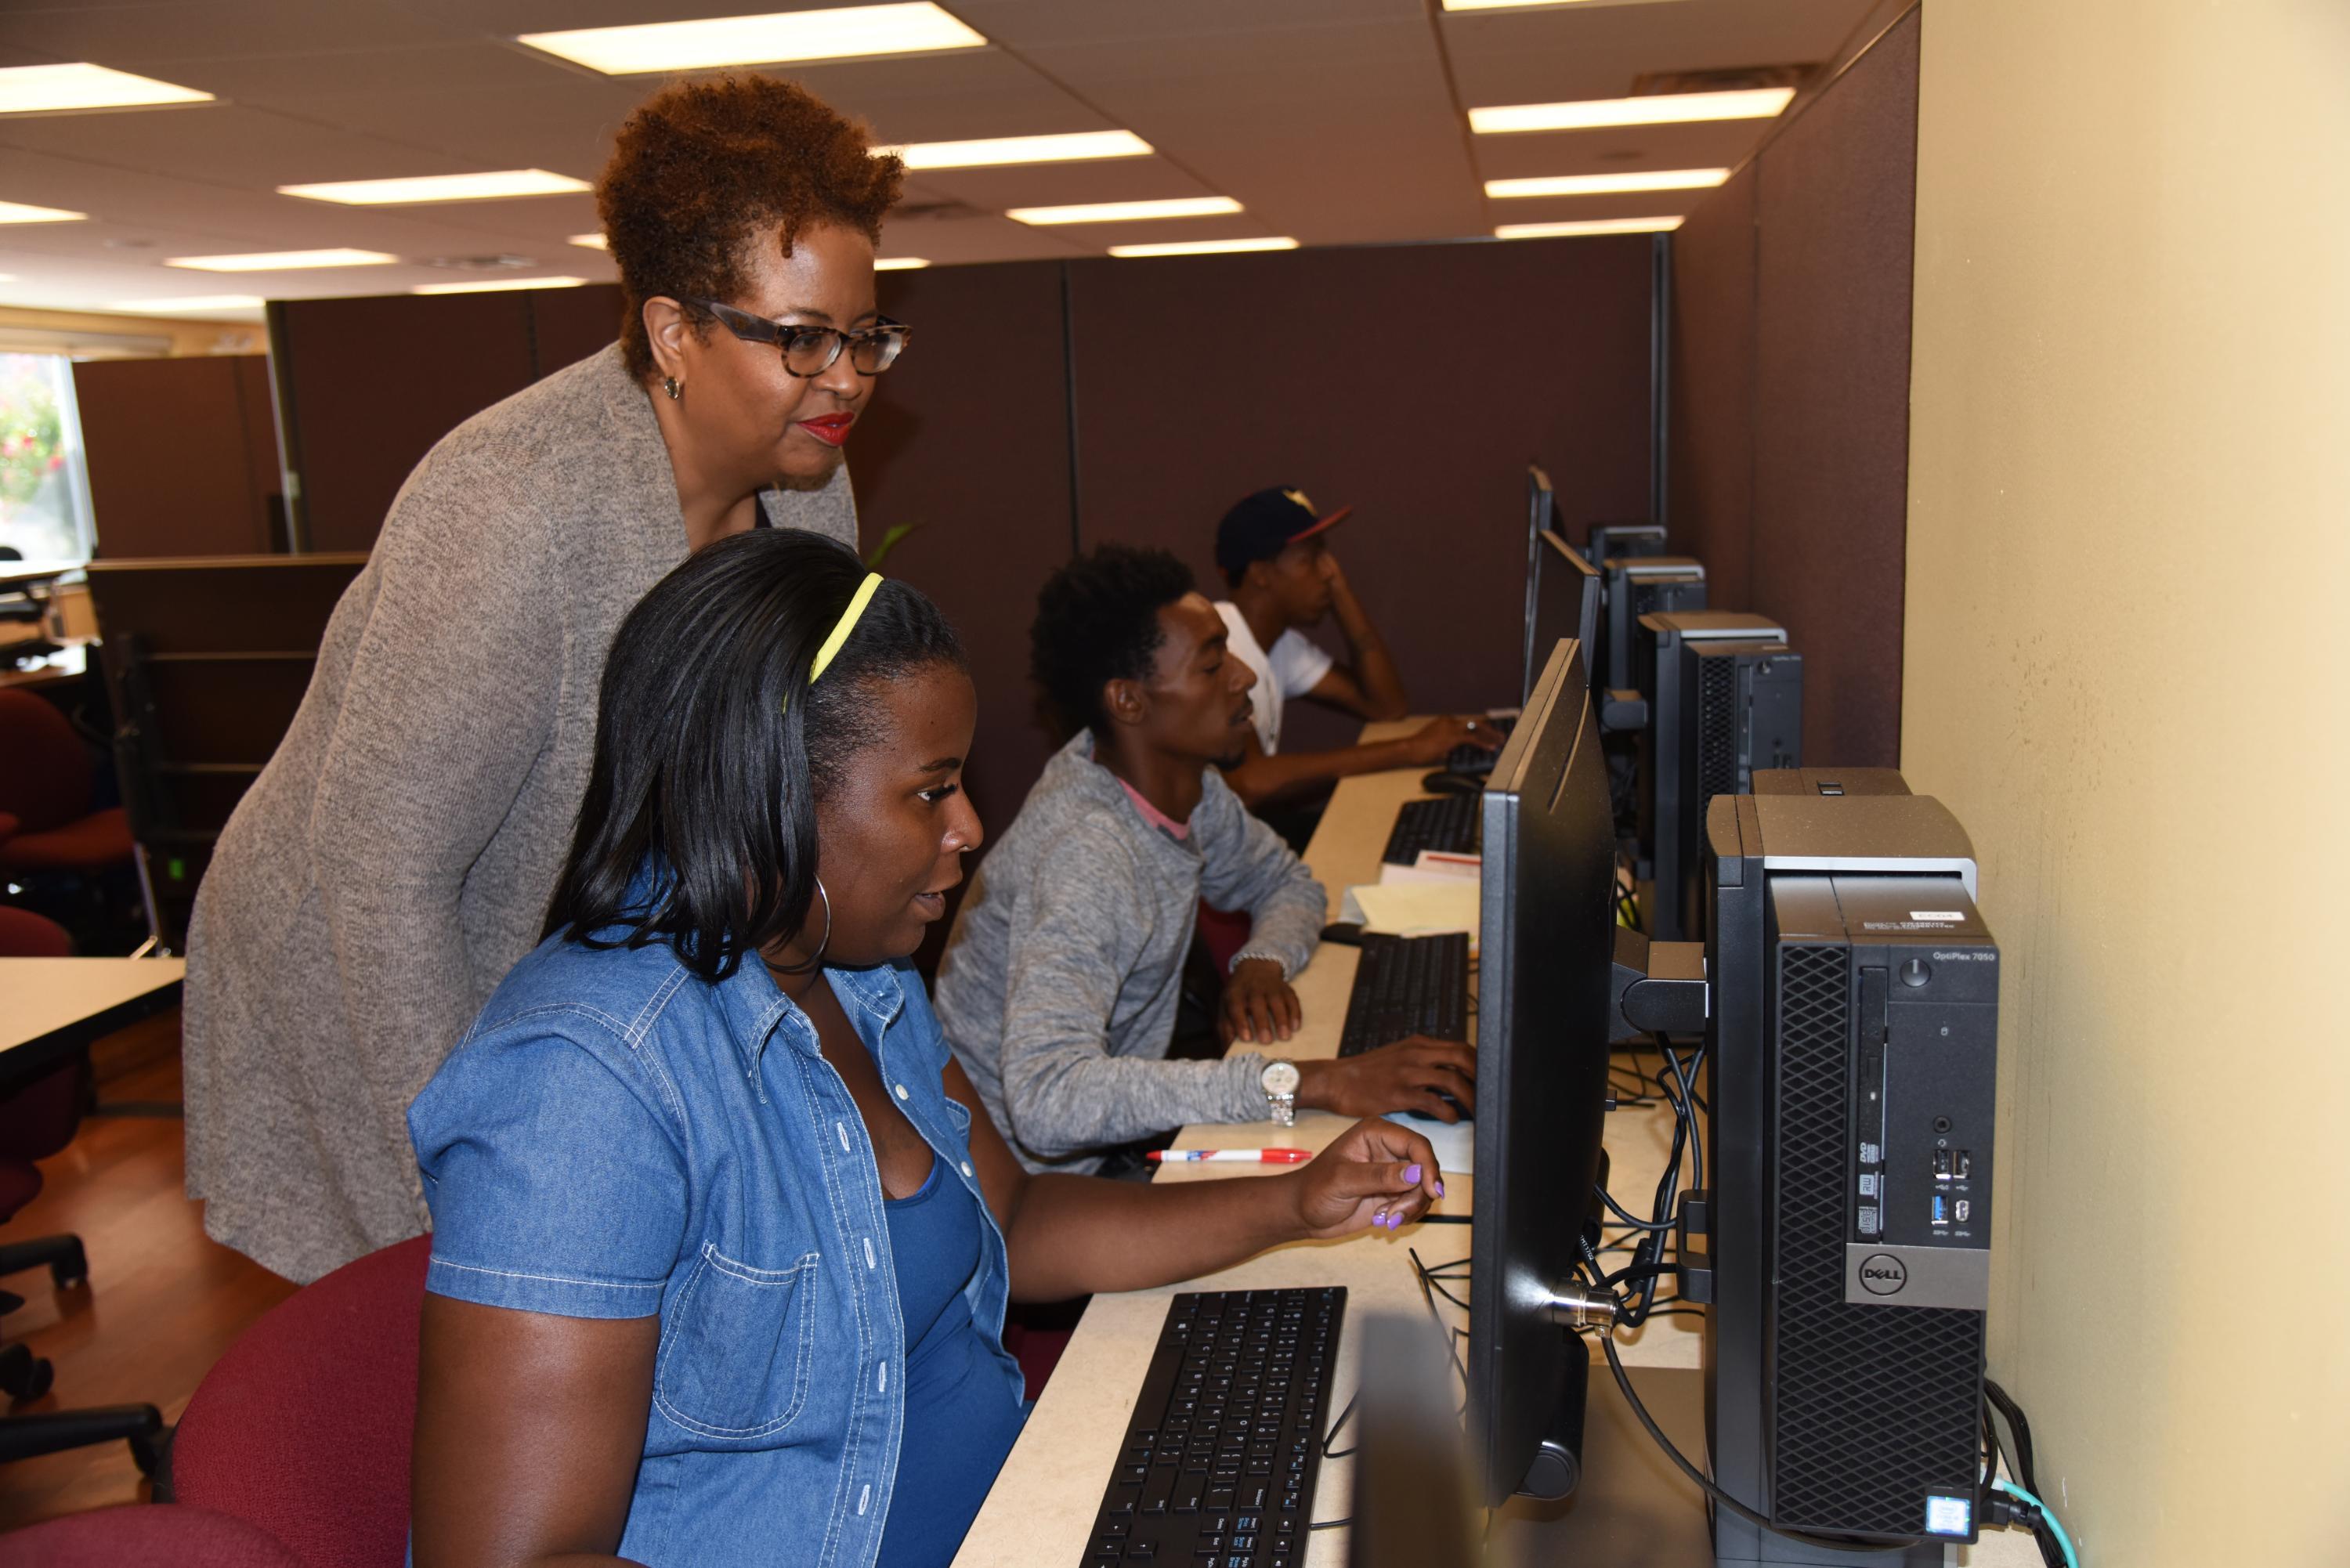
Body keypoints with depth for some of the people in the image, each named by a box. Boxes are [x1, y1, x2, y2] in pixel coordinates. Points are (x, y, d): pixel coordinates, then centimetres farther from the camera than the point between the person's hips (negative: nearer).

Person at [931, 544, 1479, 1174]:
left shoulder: (1183, 782, -3)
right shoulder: (1085, 856, -29)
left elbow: (1286, 881, 14)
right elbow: (1045, 1099, -41)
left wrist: (1263, 962, -10)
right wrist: (1307, 1084, -43)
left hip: (1113, 1123, 8)